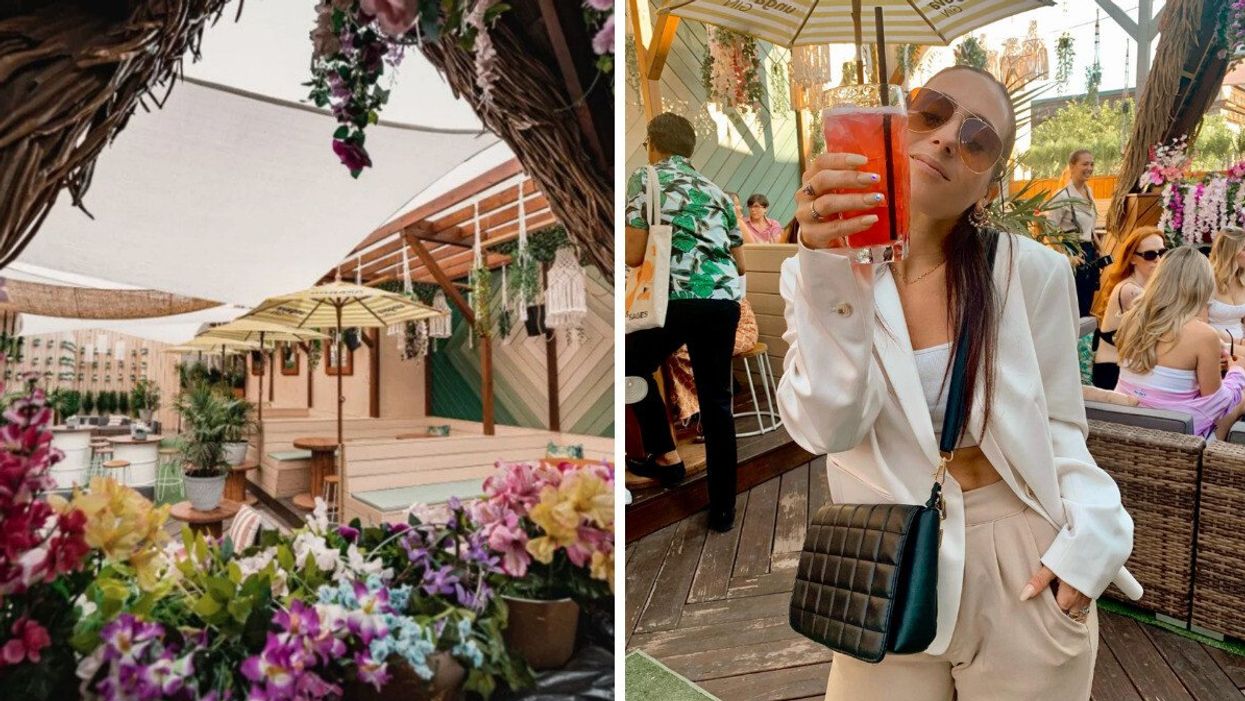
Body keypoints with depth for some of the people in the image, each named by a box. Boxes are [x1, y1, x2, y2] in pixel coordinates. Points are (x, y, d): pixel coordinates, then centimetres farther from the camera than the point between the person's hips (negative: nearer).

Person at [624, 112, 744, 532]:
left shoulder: (646, 179, 7)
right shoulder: (714, 190, 22)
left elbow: (635, 255, -2)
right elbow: (740, 262, 23)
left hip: (675, 297, -5)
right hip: (724, 299, 5)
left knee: (634, 368, 23)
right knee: (717, 403, 12)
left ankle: (666, 457, 21)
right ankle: (722, 509, 18)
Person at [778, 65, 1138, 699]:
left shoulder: (1033, 272, -7)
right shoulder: (815, 271, -7)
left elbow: (1057, 427, 2)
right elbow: (830, 428, -20)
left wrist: (1091, 536, -14)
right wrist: (832, 278, -31)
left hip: (1026, 570, 1)